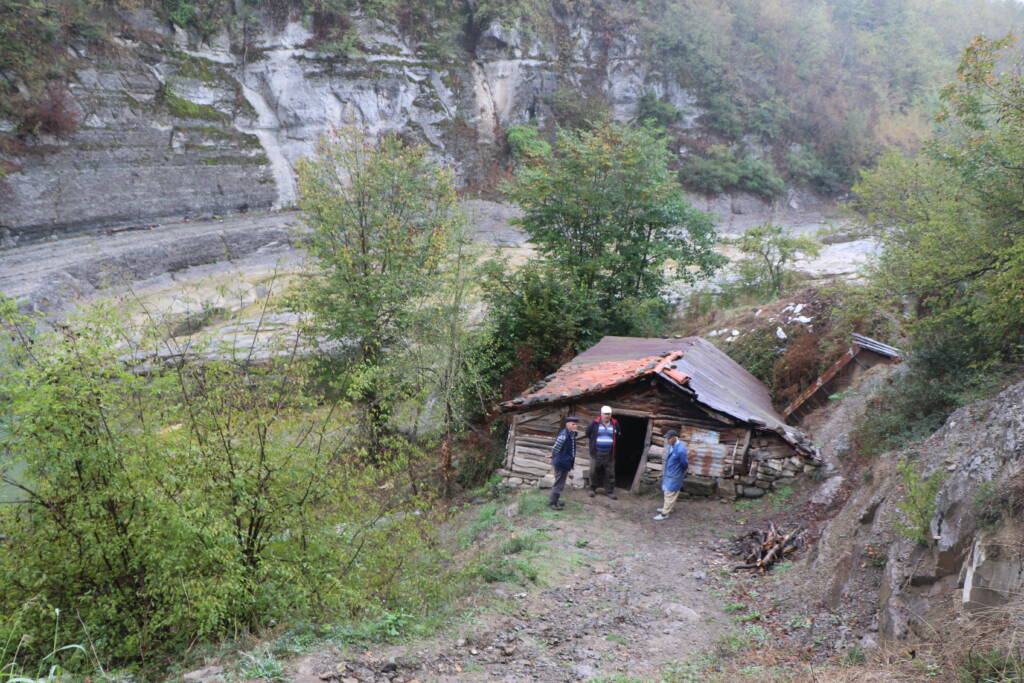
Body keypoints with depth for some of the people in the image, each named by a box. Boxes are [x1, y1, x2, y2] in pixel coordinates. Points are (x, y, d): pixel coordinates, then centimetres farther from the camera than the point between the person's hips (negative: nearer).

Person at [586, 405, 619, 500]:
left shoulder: (615, 424, 3)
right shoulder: (595, 423, -4)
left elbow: (617, 436, 20)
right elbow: (588, 433, 11)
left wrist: (612, 443, 13)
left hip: (609, 453, 1)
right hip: (596, 452, -1)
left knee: (610, 473, 4)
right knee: (594, 471, 4)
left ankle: (610, 491, 12)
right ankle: (593, 489, 19)